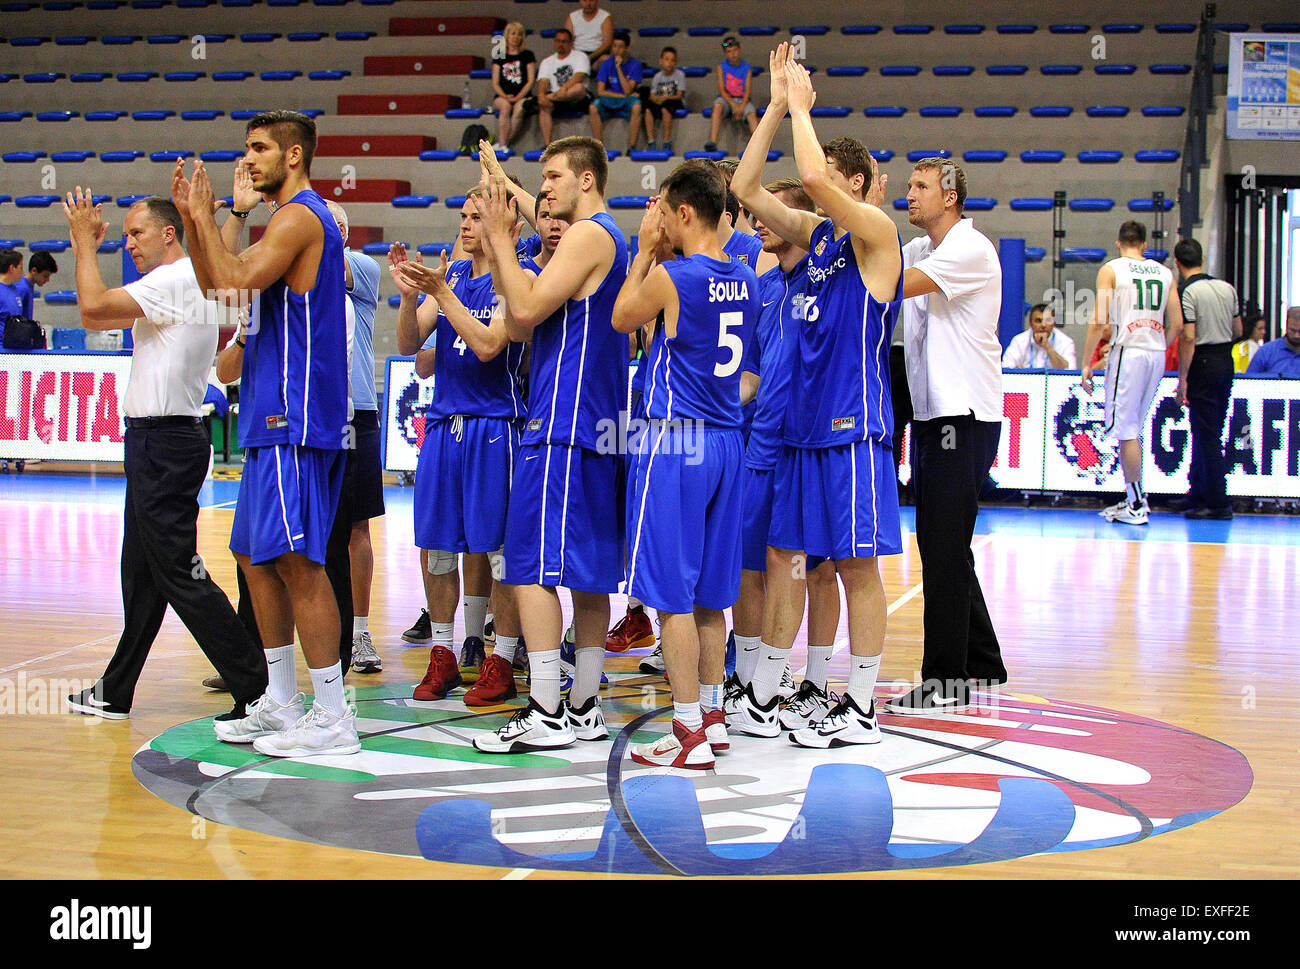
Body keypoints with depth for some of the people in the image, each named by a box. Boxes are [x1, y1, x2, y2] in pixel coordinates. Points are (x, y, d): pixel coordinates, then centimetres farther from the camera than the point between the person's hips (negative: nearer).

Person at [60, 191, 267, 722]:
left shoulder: (176, 280, -13)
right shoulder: (180, 283, 19)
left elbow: (93, 307, -21)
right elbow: (98, 316, 25)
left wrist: (85, 242, -6)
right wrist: (87, 245, 18)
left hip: (165, 443, -10)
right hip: (156, 442, 10)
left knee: (180, 573, -10)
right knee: (141, 573, 15)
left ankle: (259, 691, -10)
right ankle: (116, 693, 25)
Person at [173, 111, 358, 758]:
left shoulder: (300, 217, -11)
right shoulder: (289, 220, 21)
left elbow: (237, 283, -21)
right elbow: (216, 283, 22)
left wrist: (205, 217, -9)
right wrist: (192, 218, 11)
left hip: (295, 418, -11)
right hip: (275, 417, 11)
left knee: (296, 559, -11)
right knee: (258, 556, 14)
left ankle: (333, 719, -9)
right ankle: (280, 705, 21)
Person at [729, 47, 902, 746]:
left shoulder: (876, 231, -8)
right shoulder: (816, 235, 14)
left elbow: (812, 175, -24)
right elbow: (745, 188, 12)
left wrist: (802, 105, -9)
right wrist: (777, 104, 7)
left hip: (853, 427, -8)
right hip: (802, 425, 8)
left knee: (857, 565, -2)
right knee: (782, 555, 10)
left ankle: (860, 713, 7)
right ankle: (760, 700, 19)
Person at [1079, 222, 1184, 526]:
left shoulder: (1111, 270, -1)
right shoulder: (1165, 273, 13)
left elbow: (1099, 321, -9)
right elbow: (1177, 324, 11)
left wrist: (1086, 364, -5)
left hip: (1127, 352, -5)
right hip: (1157, 354, 5)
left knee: (1126, 430, -2)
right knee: (1134, 429, 16)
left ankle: (1137, 506, -3)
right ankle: (1132, 498, 19)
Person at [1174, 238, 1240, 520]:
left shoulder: (1188, 292, -13)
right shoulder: (1227, 288, 8)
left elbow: (1188, 338, -18)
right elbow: (1238, 331, 14)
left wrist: (1183, 378, -14)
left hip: (1203, 364, -7)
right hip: (1226, 362, 7)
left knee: (1206, 434, -4)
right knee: (1208, 432, 15)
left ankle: (1218, 503, -4)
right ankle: (1198, 494, 22)